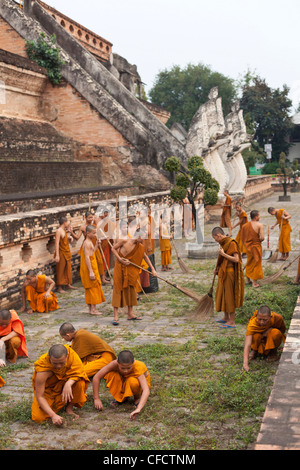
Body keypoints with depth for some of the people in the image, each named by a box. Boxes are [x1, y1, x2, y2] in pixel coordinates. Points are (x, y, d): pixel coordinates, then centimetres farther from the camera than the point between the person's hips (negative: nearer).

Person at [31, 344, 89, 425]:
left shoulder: (71, 353, -28)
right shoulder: (42, 370, -34)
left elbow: (80, 372, -22)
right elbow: (39, 397, -29)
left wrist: (68, 384, -42)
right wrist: (53, 415, -37)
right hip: (48, 389, -1)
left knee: (80, 382, -31)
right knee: (38, 418, -20)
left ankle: (69, 407, -6)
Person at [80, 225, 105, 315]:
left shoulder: (89, 242, 14)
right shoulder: (87, 243, -16)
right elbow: (87, 257, -23)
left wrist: (96, 244, 17)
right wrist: (91, 272, -26)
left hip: (92, 268, 10)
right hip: (90, 268, -10)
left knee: (90, 289, 12)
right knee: (93, 288, -6)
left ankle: (91, 309, 18)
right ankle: (93, 309, -3)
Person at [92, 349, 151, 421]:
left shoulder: (138, 368, -39)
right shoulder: (115, 364, -32)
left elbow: (146, 391, -49)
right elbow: (96, 377, -28)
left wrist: (138, 409, -61)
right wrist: (96, 399, -29)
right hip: (124, 382, 3)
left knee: (132, 381, -39)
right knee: (109, 375, -27)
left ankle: (138, 397, -5)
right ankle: (122, 397, -1)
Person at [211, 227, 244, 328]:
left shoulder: (232, 243, -17)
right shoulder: (223, 243, 9)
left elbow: (236, 259, -22)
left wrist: (223, 254, -21)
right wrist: (217, 268, 7)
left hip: (229, 273, -9)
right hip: (224, 273, 9)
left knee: (229, 296, -3)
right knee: (223, 294, 18)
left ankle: (232, 322, 5)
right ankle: (226, 318, 31)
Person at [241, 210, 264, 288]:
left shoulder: (244, 226, 0)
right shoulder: (259, 225, -15)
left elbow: (242, 238, 5)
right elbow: (262, 237, -23)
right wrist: (259, 241, -2)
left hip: (248, 247, 5)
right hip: (256, 247, -5)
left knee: (249, 263, 22)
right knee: (256, 264, 7)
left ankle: (248, 280, 32)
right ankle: (254, 283, 12)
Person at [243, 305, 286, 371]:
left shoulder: (277, 318, -30)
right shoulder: (252, 323, -34)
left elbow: (283, 330, -6)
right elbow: (247, 344, -41)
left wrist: (270, 330, -26)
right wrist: (245, 363, -53)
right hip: (260, 341, -1)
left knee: (276, 332, -32)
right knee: (256, 335, -34)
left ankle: (273, 352, -3)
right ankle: (254, 351, -1)